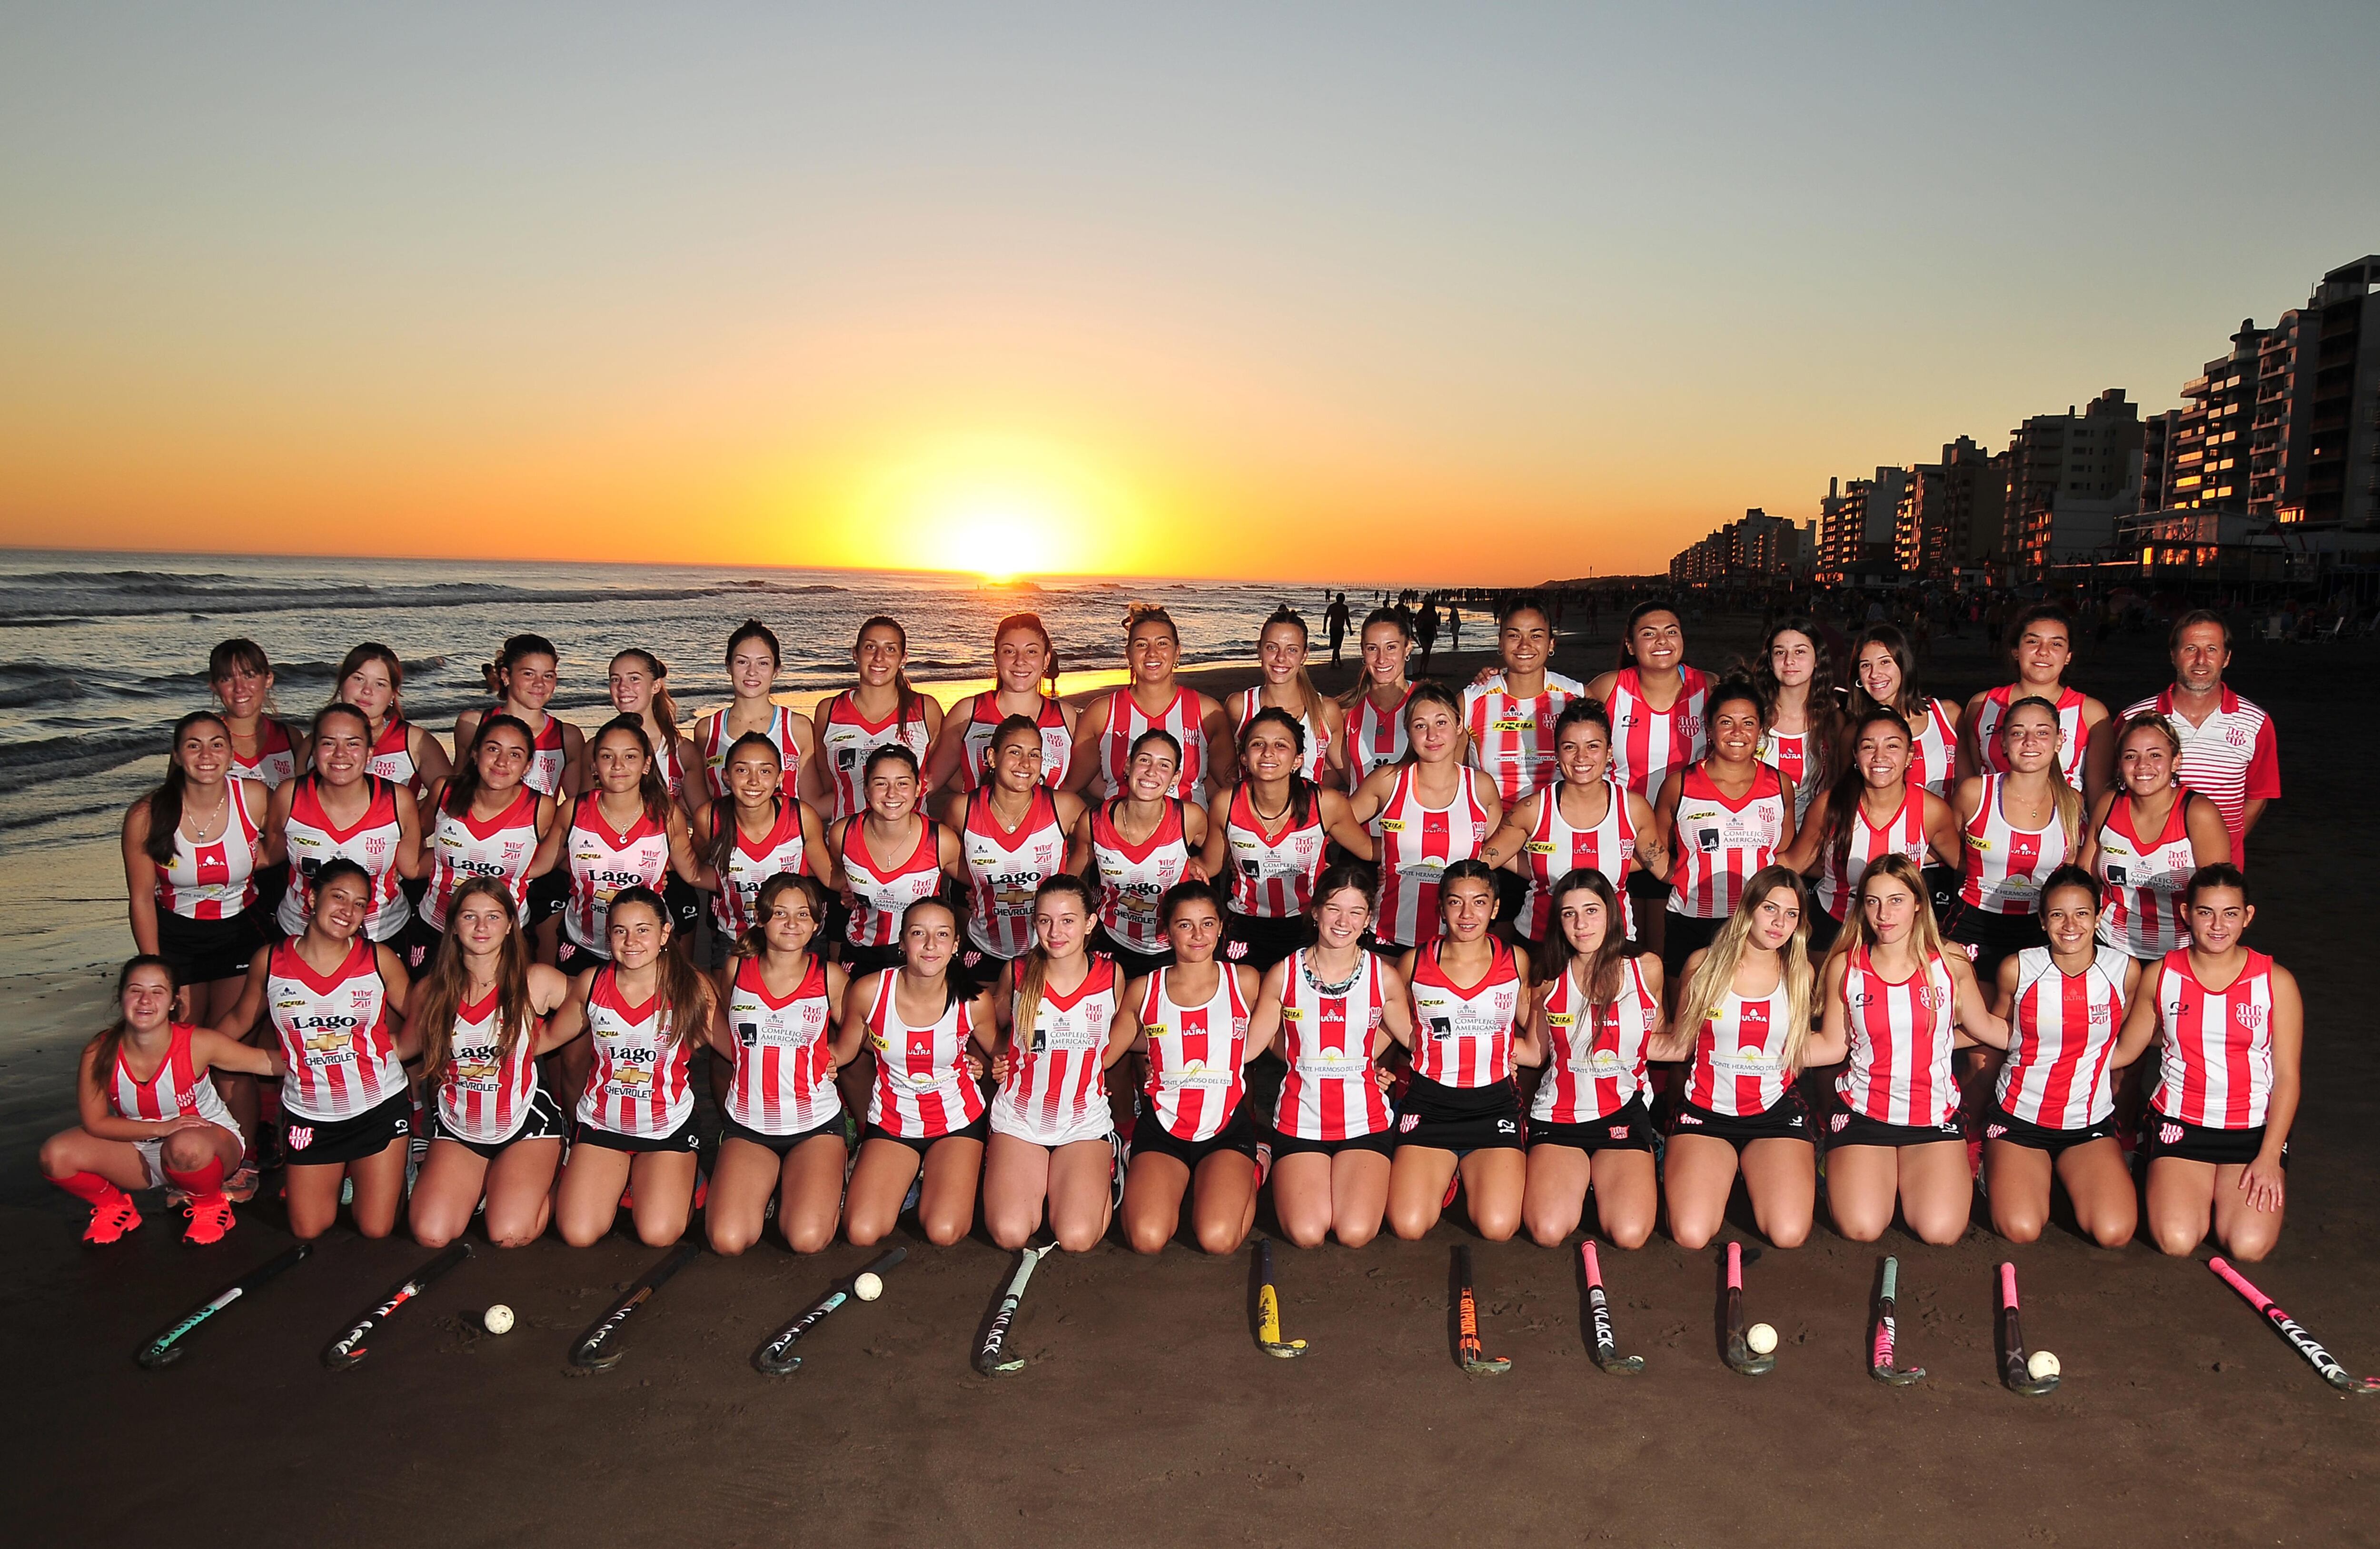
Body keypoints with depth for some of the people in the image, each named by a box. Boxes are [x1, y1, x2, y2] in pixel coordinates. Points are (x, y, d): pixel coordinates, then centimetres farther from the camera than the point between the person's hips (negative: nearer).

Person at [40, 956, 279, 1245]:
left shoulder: (198, 1044, -23)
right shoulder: (99, 1054, -15)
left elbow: (269, 1062, -20)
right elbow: (95, 1123, -9)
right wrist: (161, 1128, -22)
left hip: (210, 1143, -4)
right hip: (140, 1152, 4)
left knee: (185, 1147, -39)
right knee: (56, 1155, -17)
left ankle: (211, 1206, -5)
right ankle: (114, 1207, 13)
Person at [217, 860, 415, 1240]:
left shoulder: (379, 959, -8)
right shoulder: (270, 962, -6)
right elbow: (239, 1020, 10)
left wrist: (396, 1050, -7)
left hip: (380, 1107, -1)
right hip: (309, 1115, 2)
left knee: (376, 1230, 3)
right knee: (306, 1232, 8)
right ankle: (340, 1174, 37)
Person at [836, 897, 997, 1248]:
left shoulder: (974, 1001, -16)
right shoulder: (869, 991, -16)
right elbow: (844, 1051, 0)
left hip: (957, 1120, -1)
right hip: (892, 1122, 1)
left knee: (943, 1233, -17)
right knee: (862, 1233, -14)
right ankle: (906, 1180, 17)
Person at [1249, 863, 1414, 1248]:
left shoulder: (1385, 977, -3)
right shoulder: (1283, 974, -3)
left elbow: (1415, 1038, 11)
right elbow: (1245, 1046, 0)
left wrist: (1361, 1059, 4)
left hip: (1365, 1120, 0)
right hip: (1300, 1119, 0)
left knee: (1356, 1234, -16)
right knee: (1306, 1234, -16)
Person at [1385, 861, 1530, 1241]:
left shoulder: (1515, 961, 1)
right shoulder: (1414, 963, -1)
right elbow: (1397, 1028, 13)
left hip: (1495, 1103, 0)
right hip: (1429, 1101, 0)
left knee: (1498, 1228, -17)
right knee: (1409, 1227, -16)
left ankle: (1472, 1174, 17)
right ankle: (1443, 1174, 17)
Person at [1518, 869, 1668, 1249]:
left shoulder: (1646, 969, -1)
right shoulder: (1550, 982, -1)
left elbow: (1653, 1041, 12)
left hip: (1623, 1113, 0)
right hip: (1558, 1116, 0)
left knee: (1630, 1235, -20)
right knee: (1548, 1232, -19)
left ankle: (1604, 1174, 14)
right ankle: (1577, 1176, 14)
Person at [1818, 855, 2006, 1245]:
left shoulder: (1950, 965, -4)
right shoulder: (1845, 967, -5)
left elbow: (1985, 1028, 10)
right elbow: (1833, 1045, 0)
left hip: (1934, 1114, 1)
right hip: (1862, 1113, -1)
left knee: (1941, 1231, -17)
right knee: (1861, 1230, -17)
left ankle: (1909, 1175, 17)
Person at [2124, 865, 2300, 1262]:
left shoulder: (2276, 982, -2)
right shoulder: (2161, 976, 0)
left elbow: (2287, 1077, -1)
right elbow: (2123, 1052, 6)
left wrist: (2269, 1157, -9)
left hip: (2255, 1128, 0)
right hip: (2181, 1121, 0)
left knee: (2249, 1246, -19)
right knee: (2176, 1241, -19)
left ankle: (2230, 1191, 15)